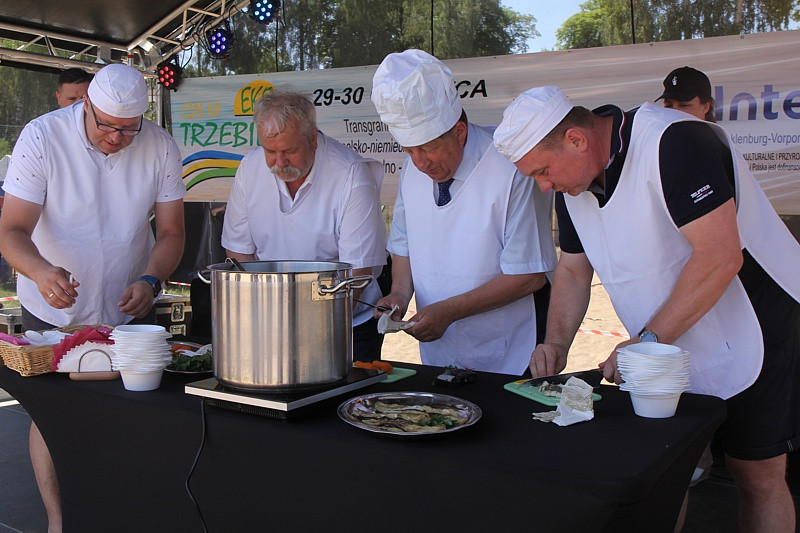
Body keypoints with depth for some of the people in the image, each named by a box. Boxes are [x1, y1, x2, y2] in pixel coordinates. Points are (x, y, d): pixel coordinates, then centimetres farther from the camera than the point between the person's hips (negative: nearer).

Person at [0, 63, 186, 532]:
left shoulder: (160, 147, -12)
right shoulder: (42, 138, -19)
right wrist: (41, 271, -44)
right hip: (52, 308, -2)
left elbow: (171, 233, -7)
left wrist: (150, 280, -26)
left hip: (128, 306, 2)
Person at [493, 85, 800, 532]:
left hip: (751, 328, -6)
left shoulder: (672, 142, -25)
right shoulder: (572, 181, 0)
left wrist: (648, 341, -27)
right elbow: (574, 268, 10)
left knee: (758, 474, 4)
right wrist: (556, 344, -5)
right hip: (666, 348, 7)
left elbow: (720, 257, -30)